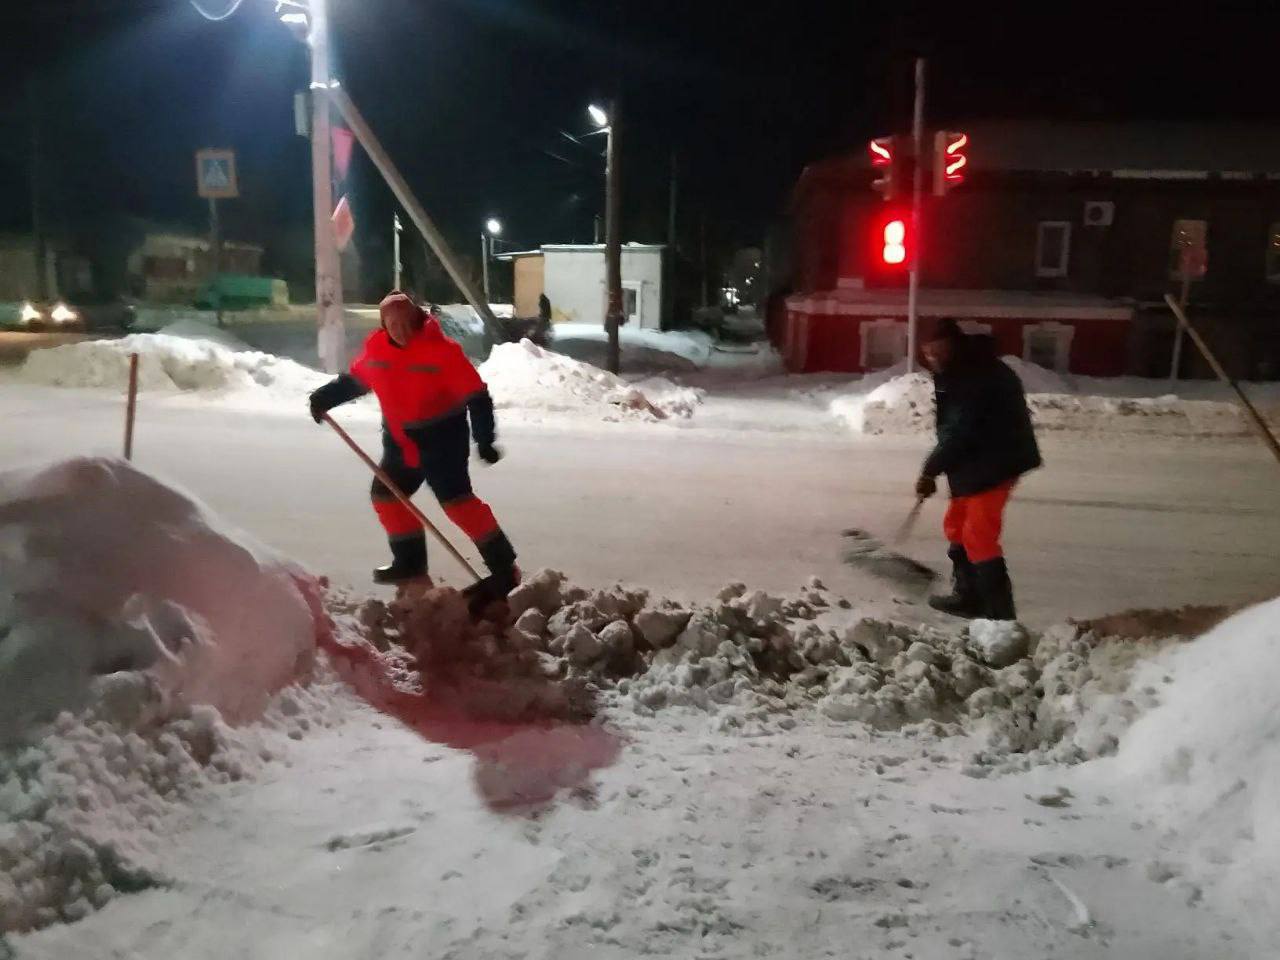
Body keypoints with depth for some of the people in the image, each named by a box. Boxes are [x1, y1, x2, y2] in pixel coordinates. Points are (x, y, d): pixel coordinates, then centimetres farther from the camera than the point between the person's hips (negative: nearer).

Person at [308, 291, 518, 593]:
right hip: (400, 441, 7)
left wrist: (484, 440, -22)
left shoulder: (441, 349, -20)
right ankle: (410, 560, 30)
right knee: (385, 495, 13)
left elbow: (476, 396, -19)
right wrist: (326, 397, 9)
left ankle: (503, 567, -10)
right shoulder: (376, 347, -2)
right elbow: (356, 379, 18)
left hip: (441, 438, -7)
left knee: (456, 500, -16)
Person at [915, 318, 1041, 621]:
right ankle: (969, 596, 31)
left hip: (996, 460, -10)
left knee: (979, 535, -11)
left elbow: (961, 430, -26)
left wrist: (931, 470, -18)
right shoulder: (953, 372, 9)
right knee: (957, 526, 18)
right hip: (974, 460, 10)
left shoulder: (977, 374, -23)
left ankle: (1000, 612, -6)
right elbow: (951, 426, 10)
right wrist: (935, 468, 0)